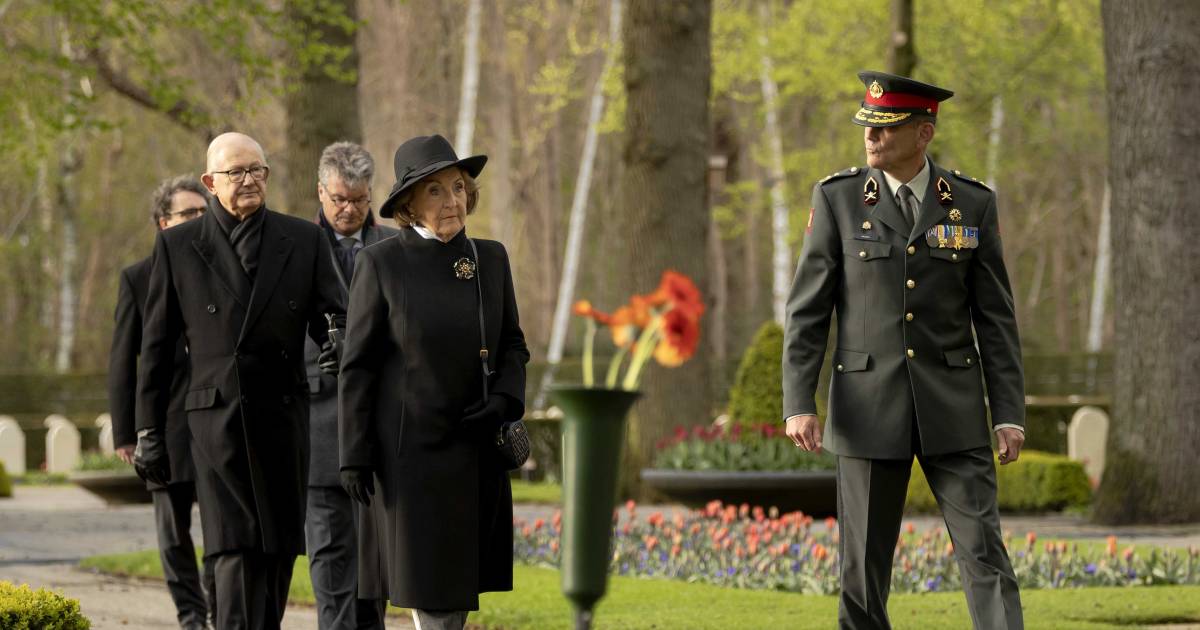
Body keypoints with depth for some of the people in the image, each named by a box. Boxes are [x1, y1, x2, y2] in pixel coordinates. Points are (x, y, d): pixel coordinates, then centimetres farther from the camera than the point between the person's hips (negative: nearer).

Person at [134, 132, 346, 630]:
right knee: (236, 550, -13)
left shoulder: (304, 240, 7)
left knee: (279, 550, 7)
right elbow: (156, 345, 6)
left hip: (283, 416, 3)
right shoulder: (177, 245, 4)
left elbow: (330, 318, 7)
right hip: (217, 416, -2)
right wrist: (148, 430, 4)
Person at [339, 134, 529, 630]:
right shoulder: (382, 264, -6)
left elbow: (513, 346, 14)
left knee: (462, 578, 7)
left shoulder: (491, 259, 6)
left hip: (477, 448, 4)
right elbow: (357, 366, -5)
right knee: (432, 580, -3)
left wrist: (504, 402, -6)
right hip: (412, 445, -4)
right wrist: (353, 455, -8)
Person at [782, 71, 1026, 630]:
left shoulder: (973, 204, 2)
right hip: (870, 410, 0)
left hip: (952, 412, 0)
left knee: (984, 553, -6)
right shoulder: (838, 198, -1)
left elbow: (995, 318, 4)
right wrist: (798, 405, -10)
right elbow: (806, 310, -1)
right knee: (863, 564, 3)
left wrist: (1009, 414, -3)